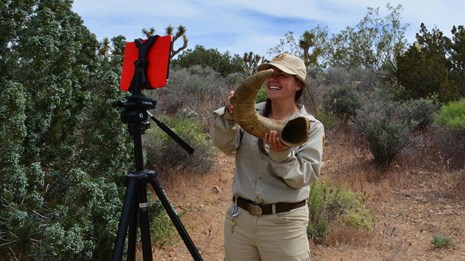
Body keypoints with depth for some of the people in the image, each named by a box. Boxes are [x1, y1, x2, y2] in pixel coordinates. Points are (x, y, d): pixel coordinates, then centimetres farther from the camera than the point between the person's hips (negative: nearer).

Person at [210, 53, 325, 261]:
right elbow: (225, 144, -12)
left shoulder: (311, 127, -3)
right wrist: (230, 114, -28)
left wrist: (282, 154, -27)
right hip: (239, 218, 3)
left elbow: (304, 176, -10)